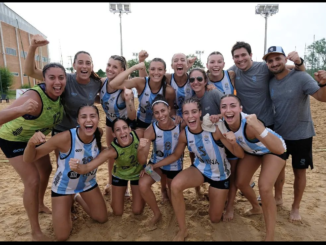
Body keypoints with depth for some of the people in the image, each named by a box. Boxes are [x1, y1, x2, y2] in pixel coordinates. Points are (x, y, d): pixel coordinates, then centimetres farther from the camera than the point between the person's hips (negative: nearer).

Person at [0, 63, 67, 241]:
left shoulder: (59, 94, -17)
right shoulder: (34, 97, -38)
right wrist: (20, 109, -67)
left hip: (34, 137, 7)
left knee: (46, 170, 19)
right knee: (32, 180, -13)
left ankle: (40, 205, 45)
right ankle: (35, 232, 3)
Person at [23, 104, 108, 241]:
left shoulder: (99, 133, -22)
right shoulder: (65, 138, -36)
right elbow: (28, 159, -29)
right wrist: (31, 143, -48)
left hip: (88, 183, 4)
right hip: (63, 186, -3)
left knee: (102, 219, 16)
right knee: (62, 236, 4)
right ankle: (68, 205, 32)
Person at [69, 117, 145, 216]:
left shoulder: (138, 134, -32)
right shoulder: (112, 150, -37)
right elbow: (87, 167, -43)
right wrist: (76, 167, -63)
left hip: (138, 173, 1)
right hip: (120, 175, -1)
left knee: (137, 211, 7)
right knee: (117, 212, 11)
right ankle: (122, 191, 38)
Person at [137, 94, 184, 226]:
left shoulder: (180, 126, -26)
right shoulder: (150, 130, -25)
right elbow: (142, 161, -26)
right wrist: (140, 148, -47)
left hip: (175, 165, 1)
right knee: (142, 184, -27)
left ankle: (169, 191, 54)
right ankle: (157, 213, 0)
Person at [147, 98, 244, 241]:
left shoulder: (214, 129, -31)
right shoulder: (184, 134, -19)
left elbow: (240, 155, -25)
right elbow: (175, 155, -2)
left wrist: (233, 142, -47)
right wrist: (154, 166, -11)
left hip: (220, 174, -2)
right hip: (201, 168, 2)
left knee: (215, 219, 11)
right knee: (175, 185, -30)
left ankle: (221, 195, 45)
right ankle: (182, 230, -7)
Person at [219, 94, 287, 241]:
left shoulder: (249, 124, -43)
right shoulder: (223, 124, -25)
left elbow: (279, 149, -52)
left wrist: (257, 128, -66)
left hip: (273, 150, -6)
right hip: (251, 150, 6)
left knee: (264, 188, -21)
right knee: (240, 183, 7)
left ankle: (270, 237, -2)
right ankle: (256, 208, 40)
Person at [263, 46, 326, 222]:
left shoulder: (301, 77, -16)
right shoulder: (270, 83, -1)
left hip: (301, 135, -4)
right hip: (278, 133, 4)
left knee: (299, 172, 9)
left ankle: (295, 207, 28)